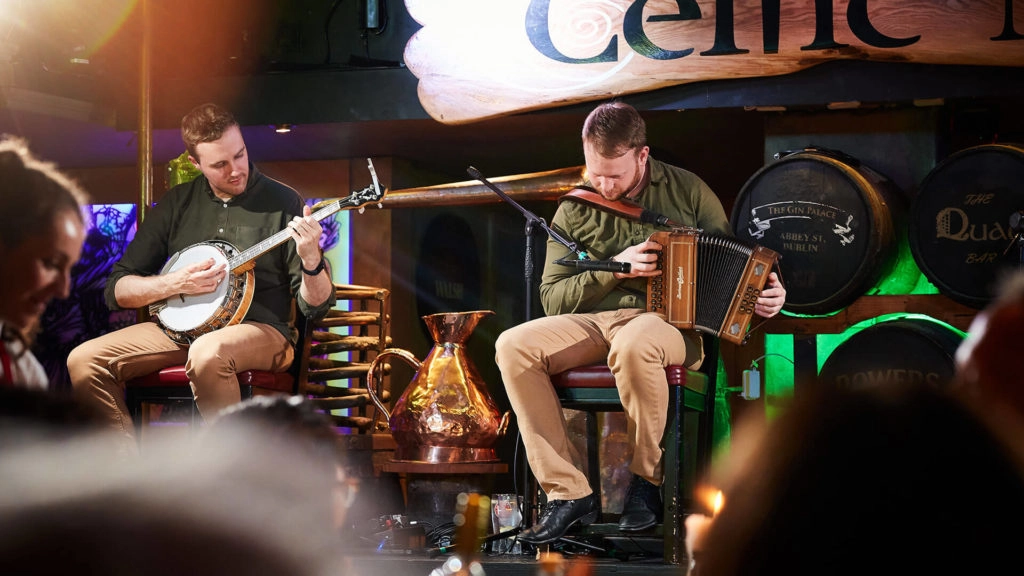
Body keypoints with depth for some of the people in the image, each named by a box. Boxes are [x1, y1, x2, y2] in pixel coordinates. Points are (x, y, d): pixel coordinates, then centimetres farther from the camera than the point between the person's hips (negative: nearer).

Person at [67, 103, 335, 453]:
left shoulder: (282, 202, -1)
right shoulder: (177, 203, 9)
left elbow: (316, 306, -4)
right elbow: (117, 290, 8)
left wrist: (311, 261, -25)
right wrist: (173, 283, -10)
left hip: (259, 330, -4)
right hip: (179, 328, 4)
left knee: (208, 354, -39)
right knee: (85, 360, -17)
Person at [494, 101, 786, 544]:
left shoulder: (687, 191, 7)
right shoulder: (574, 212, 10)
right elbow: (551, 299, 7)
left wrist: (765, 294, -7)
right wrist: (613, 268, -8)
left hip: (669, 323, -3)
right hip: (593, 322, 3)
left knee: (633, 345, -41)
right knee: (513, 346, -25)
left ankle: (646, 481, -18)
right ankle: (568, 492, -24)